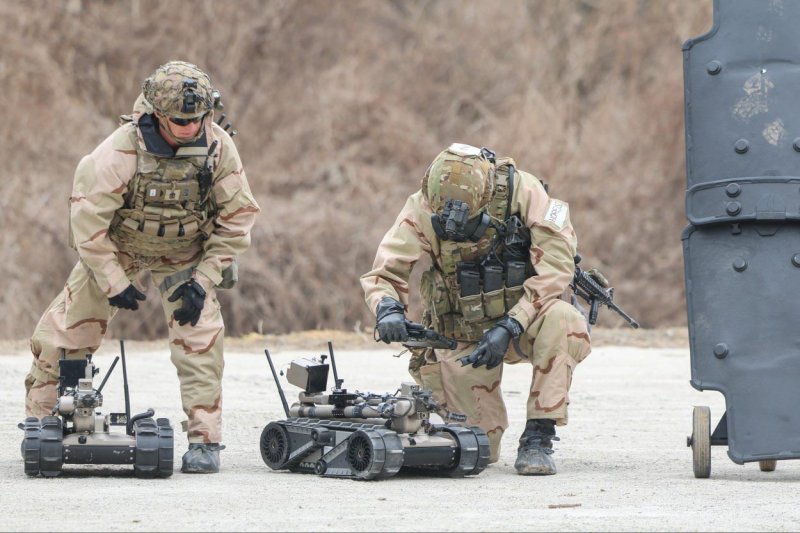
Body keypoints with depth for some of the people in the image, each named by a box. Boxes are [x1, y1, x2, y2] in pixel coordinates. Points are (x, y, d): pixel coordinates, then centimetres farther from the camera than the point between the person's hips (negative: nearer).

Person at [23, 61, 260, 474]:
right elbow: (87, 219, -23)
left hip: (186, 254, 1)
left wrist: (204, 280, -16)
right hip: (117, 250, -1)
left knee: (200, 338, -18)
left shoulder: (218, 148, -22)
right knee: (64, 332, -2)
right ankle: (40, 423, 15)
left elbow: (237, 218, -12)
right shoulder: (121, 152, -31)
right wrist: (115, 283, -20)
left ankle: (205, 440, -11)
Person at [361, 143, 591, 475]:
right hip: (464, 333, 0)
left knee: (562, 321, -37)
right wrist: (388, 308, -40)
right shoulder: (423, 209, -17)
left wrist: (509, 328, -31)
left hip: (524, 320, 0)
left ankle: (538, 439, -26)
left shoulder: (523, 191, -21)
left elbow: (555, 266, -23)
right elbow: (383, 274, -15)